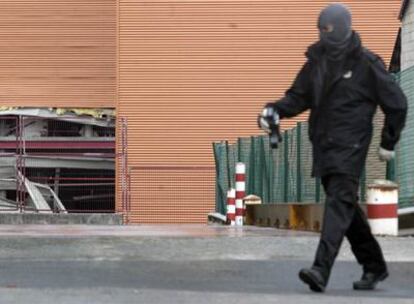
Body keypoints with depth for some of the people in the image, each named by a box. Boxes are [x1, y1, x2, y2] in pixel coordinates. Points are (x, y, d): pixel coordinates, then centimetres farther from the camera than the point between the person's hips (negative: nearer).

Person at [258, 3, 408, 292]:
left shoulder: (366, 63, -7)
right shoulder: (316, 60, 10)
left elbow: (397, 103, -1)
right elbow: (299, 96, 13)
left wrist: (388, 143, 1)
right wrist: (275, 110, -7)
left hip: (350, 147, -7)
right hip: (323, 145, 7)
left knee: (339, 203, -16)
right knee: (346, 206, 13)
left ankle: (321, 269, -27)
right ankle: (374, 265, 27)